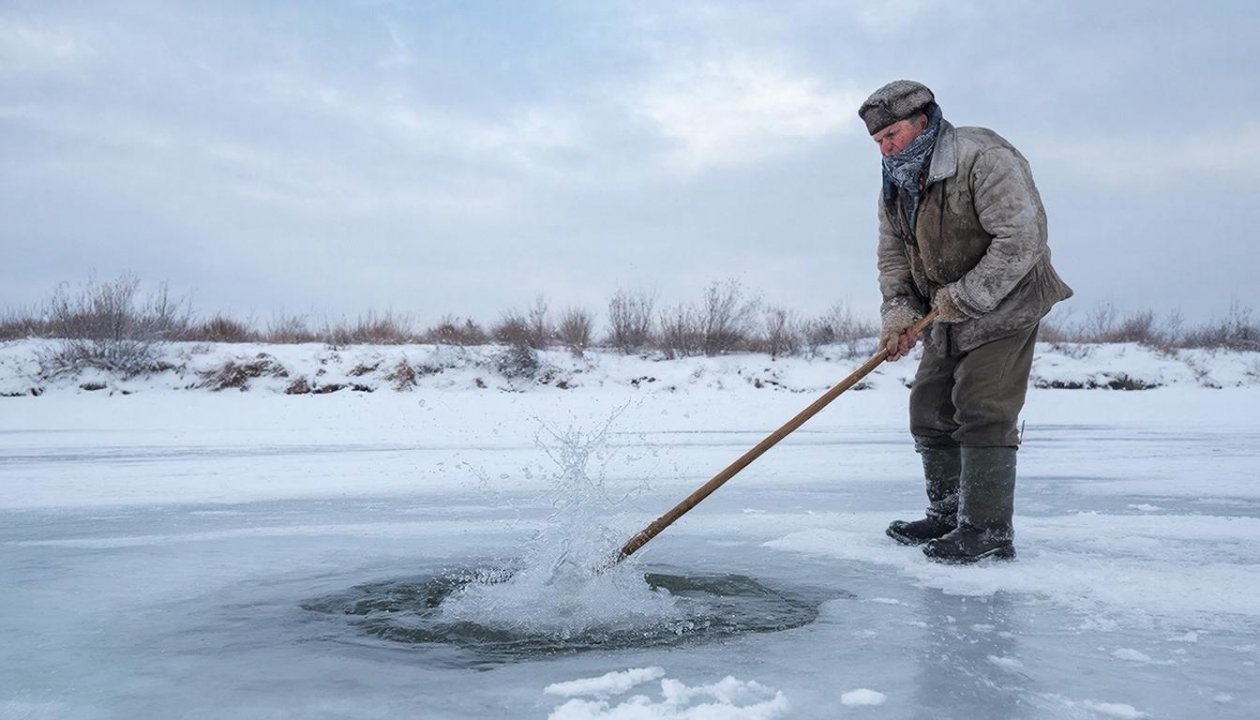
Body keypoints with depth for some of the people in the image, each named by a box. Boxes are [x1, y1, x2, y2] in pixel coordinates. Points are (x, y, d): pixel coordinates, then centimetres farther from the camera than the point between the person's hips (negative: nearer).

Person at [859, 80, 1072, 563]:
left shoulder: (985, 158, -21)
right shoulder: (895, 185, 5)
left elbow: (1021, 239, -26)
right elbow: (892, 256, 7)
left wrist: (965, 298, -25)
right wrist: (899, 309, -10)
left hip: (1005, 306, -8)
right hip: (949, 317, 9)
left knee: (982, 411, -13)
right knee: (929, 409, 10)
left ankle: (989, 530, -6)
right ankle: (947, 515, 23)